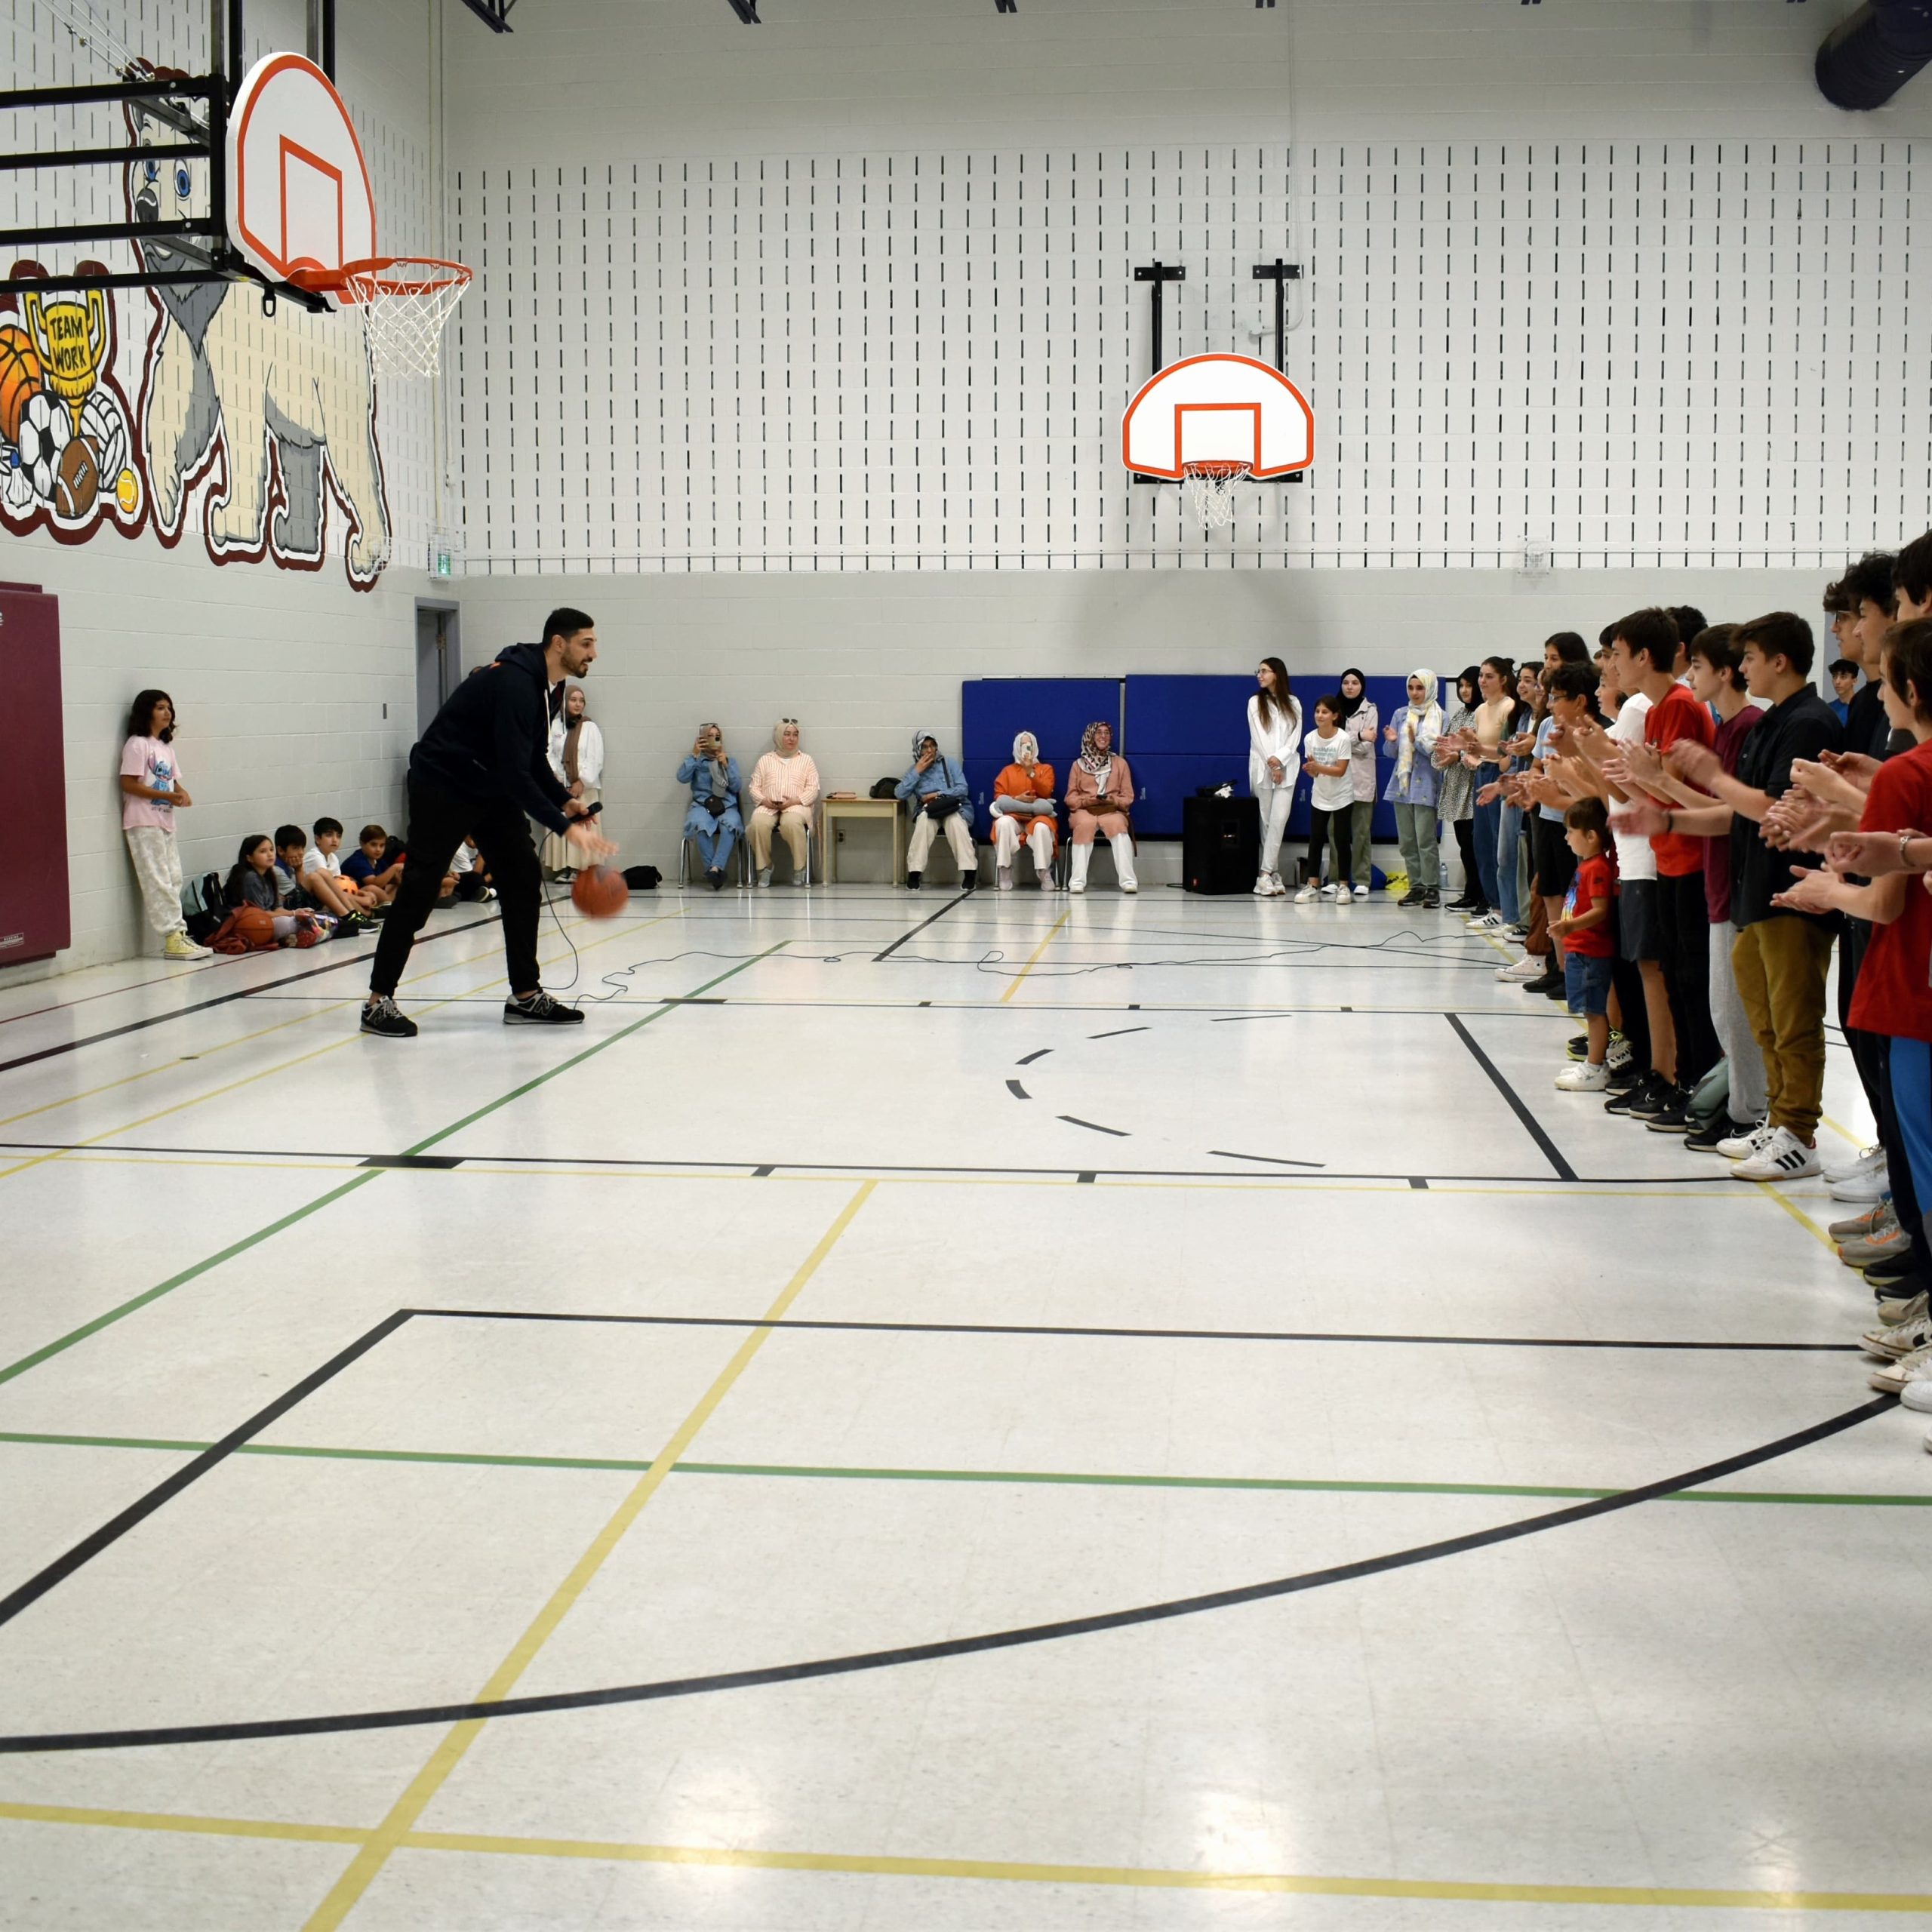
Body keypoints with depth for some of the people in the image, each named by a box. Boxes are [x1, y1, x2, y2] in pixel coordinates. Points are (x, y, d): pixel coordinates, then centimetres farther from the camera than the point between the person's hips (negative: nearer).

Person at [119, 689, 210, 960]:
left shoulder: (167, 747, 14)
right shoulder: (137, 745, -9)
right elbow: (128, 784, -15)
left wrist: (182, 793, -5)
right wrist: (167, 796, -20)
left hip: (165, 822, 8)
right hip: (143, 823, -8)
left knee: (173, 880, 8)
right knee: (158, 882, -7)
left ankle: (179, 933, 12)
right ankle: (172, 939, -7)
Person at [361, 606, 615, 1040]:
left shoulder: (544, 686, 4)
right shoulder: (514, 683, -26)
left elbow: (532, 760, 14)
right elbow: (514, 771, -32)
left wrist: (564, 801, -2)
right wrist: (564, 826, -32)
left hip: (493, 791, 9)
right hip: (441, 788, -9)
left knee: (524, 881, 3)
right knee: (418, 890, -5)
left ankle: (525, 996, 8)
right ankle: (379, 1001, 3)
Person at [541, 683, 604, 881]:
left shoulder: (590, 728, 2)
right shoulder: (554, 726, 7)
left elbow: (595, 759, -3)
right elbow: (549, 754, 4)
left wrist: (581, 782, -9)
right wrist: (552, 774, -11)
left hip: (584, 788, -2)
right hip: (559, 787, 2)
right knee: (560, 827, -2)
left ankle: (579, 868, -6)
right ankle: (563, 867, 0)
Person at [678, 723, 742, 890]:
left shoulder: (730, 760, 19)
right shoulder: (695, 760, 16)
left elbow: (736, 787, 8)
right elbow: (682, 778, -2)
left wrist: (726, 766, -3)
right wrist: (694, 755, -5)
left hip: (727, 806, 1)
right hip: (702, 805, -1)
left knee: (730, 825, -37)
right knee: (701, 825, -38)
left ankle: (715, 869, -44)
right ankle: (715, 870, -34)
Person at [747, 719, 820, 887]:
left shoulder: (806, 759, 18)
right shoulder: (765, 760, 21)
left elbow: (813, 788, 8)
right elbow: (754, 787, 14)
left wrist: (794, 801, -10)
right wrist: (764, 800, -9)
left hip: (796, 806, -1)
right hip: (767, 806, 1)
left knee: (792, 823, -39)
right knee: (758, 824, -35)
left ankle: (799, 869, -22)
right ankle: (764, 867, -16)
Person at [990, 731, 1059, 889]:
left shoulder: (1046, 769, 17)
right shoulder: (1008, 770, 19)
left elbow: (1045, 792, -1)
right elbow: (998, 796, 7)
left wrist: (1031, 773, -11)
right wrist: (1017, 799, -10)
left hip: (1037, 816, -1)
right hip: (1013, 816, 1)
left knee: (1042, 827, -38)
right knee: (1003, 823, -37)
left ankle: (1045, 873, -30)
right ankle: (1005, 870, -30)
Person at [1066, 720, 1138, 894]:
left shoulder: (1120, 763, 15)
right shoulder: (1079, 764, 14)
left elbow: (1128, 797, 10)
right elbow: (1070, 798, 9)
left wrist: (1113, 800, -11)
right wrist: (1086, 800, -11)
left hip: (1112, 810, 0)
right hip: (1084, 810, 0)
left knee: (1118, 825, -36)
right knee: (1085, 825, -37)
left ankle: (1128, 880, -43)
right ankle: (1078, 880, -39)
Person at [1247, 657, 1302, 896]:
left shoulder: (1293, 703, 9)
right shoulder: (1255, 702, 6)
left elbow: (1295, 737, 3)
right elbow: (1257, 737, -1)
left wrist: (1279, 758, -12)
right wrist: (1271, 765, -9)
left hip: (1286, 769, 0)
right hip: (1262, 768, 0)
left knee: (1278, 821, -11)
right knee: (1267, 822, -1)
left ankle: (1266, 874, -14)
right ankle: (1274, 875, 2)